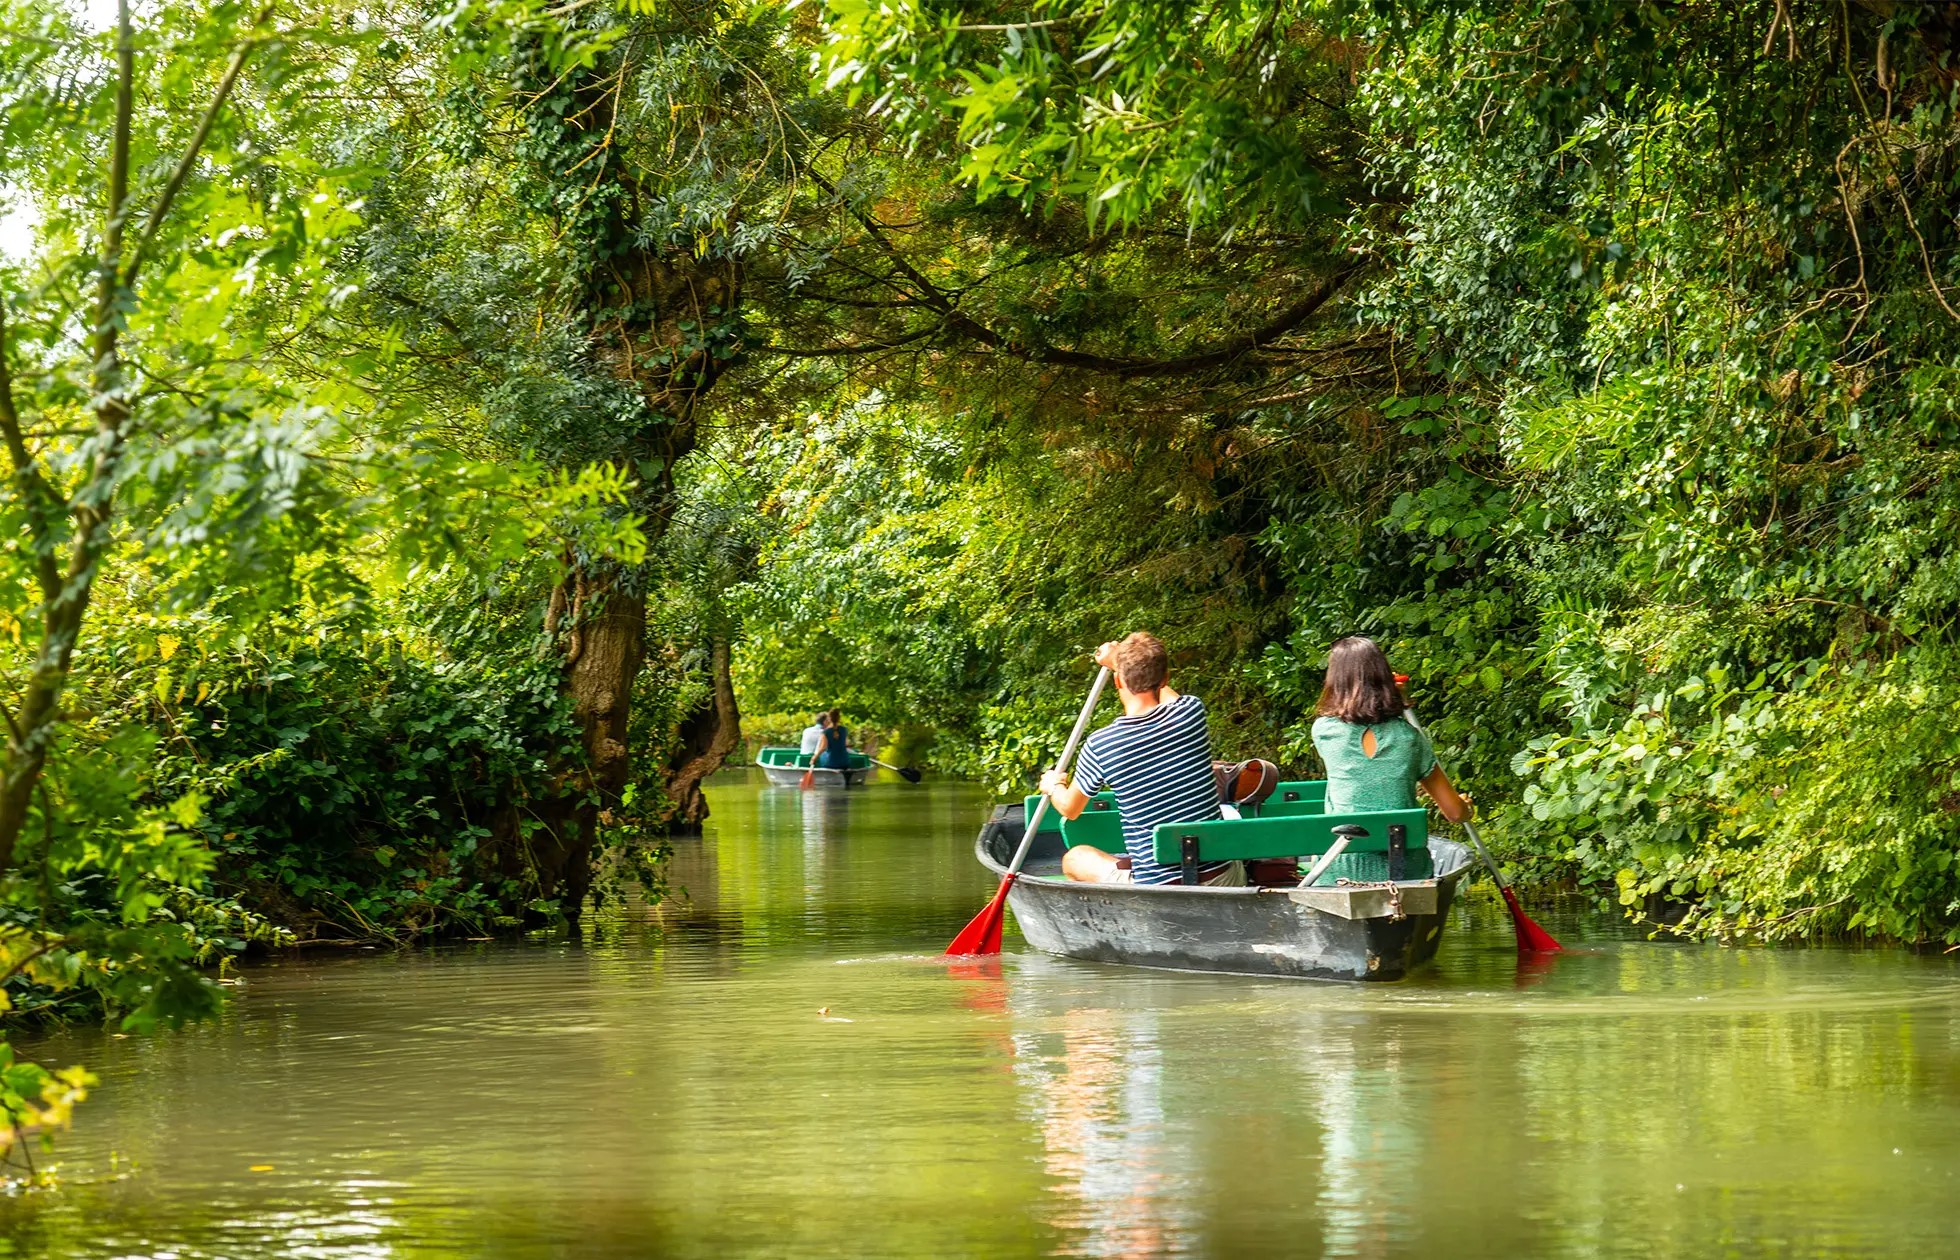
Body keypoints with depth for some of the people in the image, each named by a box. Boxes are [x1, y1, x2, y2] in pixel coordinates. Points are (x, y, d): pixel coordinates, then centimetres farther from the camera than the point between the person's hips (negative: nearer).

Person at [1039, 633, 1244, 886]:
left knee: (1074, 859, 24)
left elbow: (1069, 809, 10)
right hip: (1225, 880, 2)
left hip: (1157, 888, -2)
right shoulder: (1192, 712, -5)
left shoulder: (1099, 746, -11)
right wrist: (1119, 661, 38)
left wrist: (1054, 786, 34)